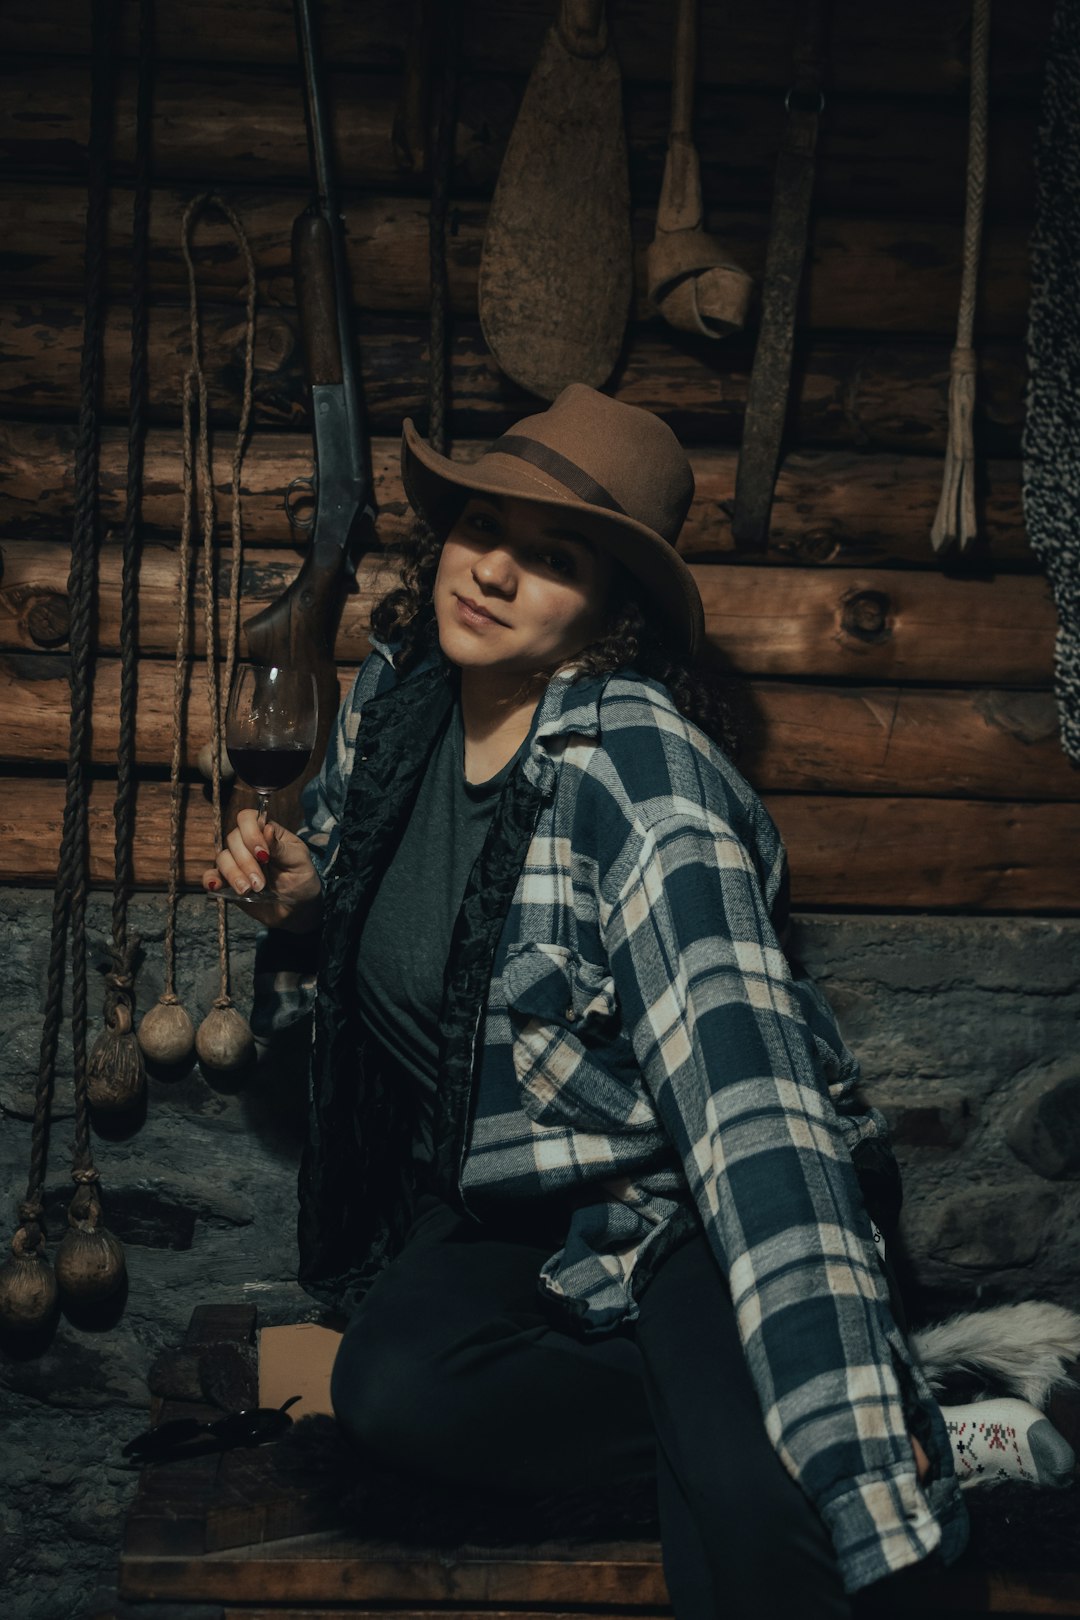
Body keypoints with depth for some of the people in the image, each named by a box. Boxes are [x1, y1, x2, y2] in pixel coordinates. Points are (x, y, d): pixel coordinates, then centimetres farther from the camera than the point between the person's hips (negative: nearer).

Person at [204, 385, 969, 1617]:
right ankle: (720, 1418, -8)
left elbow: (745, 1090, -35)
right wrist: (299, 899, -9)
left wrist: (862, 1457, -42)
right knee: (393, 1389, -27)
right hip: (490, 1207, 7)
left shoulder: (640, 767, -25)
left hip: (675, 1203, -6)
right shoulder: (394, 697, -3)